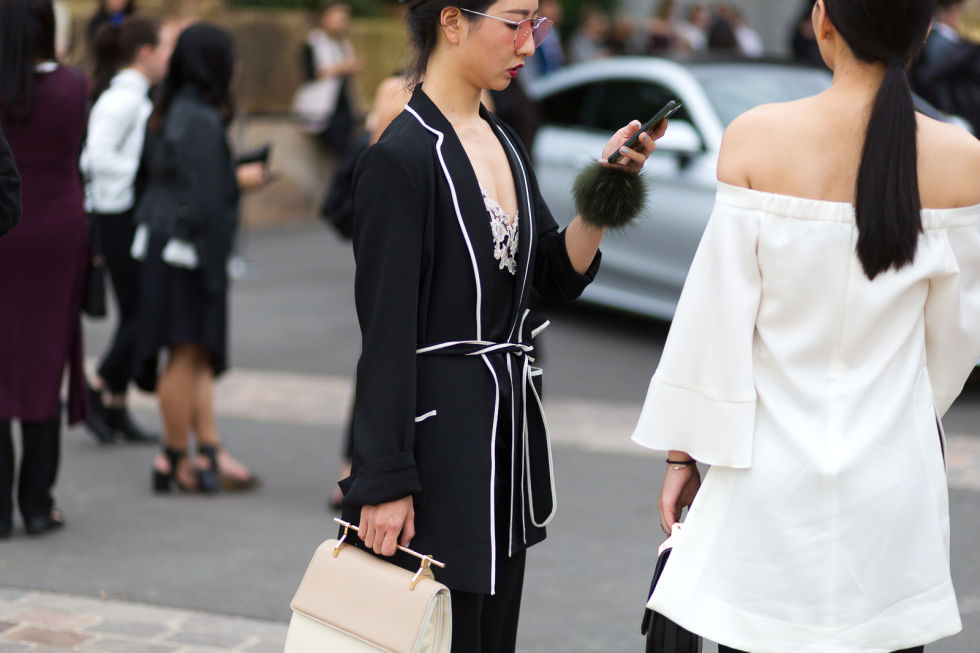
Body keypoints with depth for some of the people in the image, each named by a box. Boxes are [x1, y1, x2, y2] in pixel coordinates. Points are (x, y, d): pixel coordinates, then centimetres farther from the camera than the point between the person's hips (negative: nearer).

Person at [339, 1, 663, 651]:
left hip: (509, 423, 9)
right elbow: (386, 334, -16)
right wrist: (384, 486, -17)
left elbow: (562, 276, 12)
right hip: (437, 429, -9)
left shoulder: (504, 142, 12)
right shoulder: (402, 157, -15)